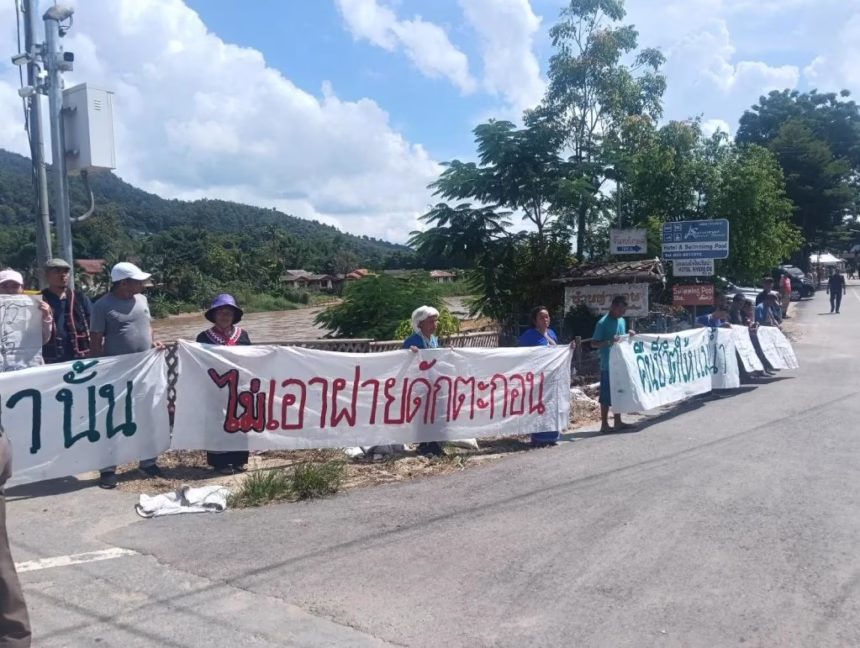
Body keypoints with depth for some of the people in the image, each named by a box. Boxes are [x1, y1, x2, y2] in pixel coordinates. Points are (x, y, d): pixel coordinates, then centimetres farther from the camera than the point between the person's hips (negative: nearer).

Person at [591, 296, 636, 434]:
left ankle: (618, 422, 22)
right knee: (606, 395, -2)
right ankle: (604, 425, 4)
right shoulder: (603, 323, -12)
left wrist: (629, 335, 2)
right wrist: (609, 341, -26)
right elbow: (594, 343, -12)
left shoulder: (622, 321, 11)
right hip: (608, 365, -7)